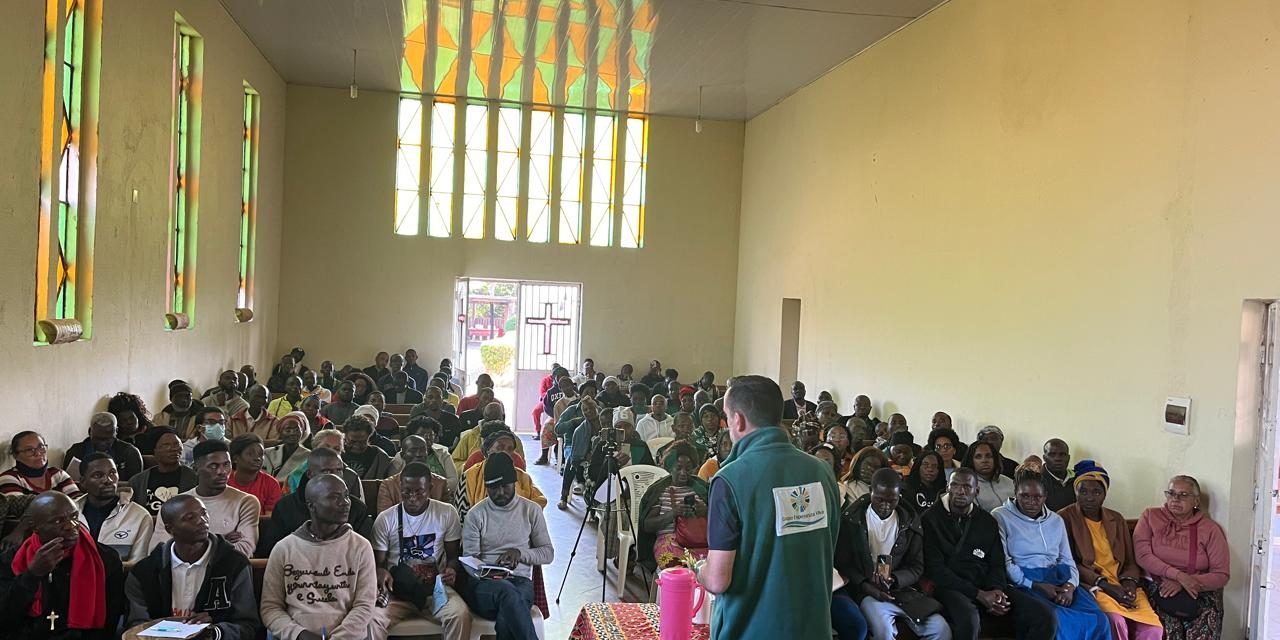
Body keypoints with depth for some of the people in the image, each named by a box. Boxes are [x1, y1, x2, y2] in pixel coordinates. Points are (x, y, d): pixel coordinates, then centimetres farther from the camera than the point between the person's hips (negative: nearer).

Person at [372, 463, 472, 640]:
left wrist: (452, 570, -15)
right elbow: (379, 562, 7)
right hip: (398, 588, 0)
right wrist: (381, 572, -18)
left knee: (461, 615, -30)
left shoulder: (447, 513, 2)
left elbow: (454, 555, 9)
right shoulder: (385, 519, 1)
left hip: (436, 586, 0)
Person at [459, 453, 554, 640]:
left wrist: (520, 552, -9)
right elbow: (469, 560, 4)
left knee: (506, 620, -37)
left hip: (520, 582, 1)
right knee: (508, 592, -39)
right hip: (483, 583, -1)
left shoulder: (532, 510, 9)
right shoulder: (476, 514, 6)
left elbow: (548, 553, 10)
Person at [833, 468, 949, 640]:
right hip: (865, 590, -4)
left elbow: (917, 567, 7)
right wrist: (866, 585, -16)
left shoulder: (910, 522, 6)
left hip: (901, 590, 4)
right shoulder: (851, 518, -3)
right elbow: (841, 563, 0)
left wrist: (893, 579, -14)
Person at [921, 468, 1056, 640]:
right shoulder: (930, 518, -2)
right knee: (968, 619, -40)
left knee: (1045, 614, -14)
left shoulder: (988, 521, 16)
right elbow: (935, 568, -9)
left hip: (986, 587, 5)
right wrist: (979, 595, -16)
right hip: (951, 587, -5)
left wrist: (996, 589, -11)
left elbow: (997, 564, 14)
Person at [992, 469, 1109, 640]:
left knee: (1099, 620, -23)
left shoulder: (1056, 520, 20)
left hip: (1058, 581, 5)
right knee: (1055, 620, -35)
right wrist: (1035, 585, -15)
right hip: (1023, 583, -5)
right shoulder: (1000, 517, 2)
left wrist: (1070, 585, -5)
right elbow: (1002, 562, -6)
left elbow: (1067, 560, 17)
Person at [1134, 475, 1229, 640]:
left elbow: (1222, 575, 0)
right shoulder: (1150, 517, 5)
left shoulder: (1210, 529, 4)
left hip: (1201, 594, 1)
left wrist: (1182, 584, -13)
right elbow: (1142, 555, -6)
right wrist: (1179, 575, -17)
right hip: (1160, 590, -1)